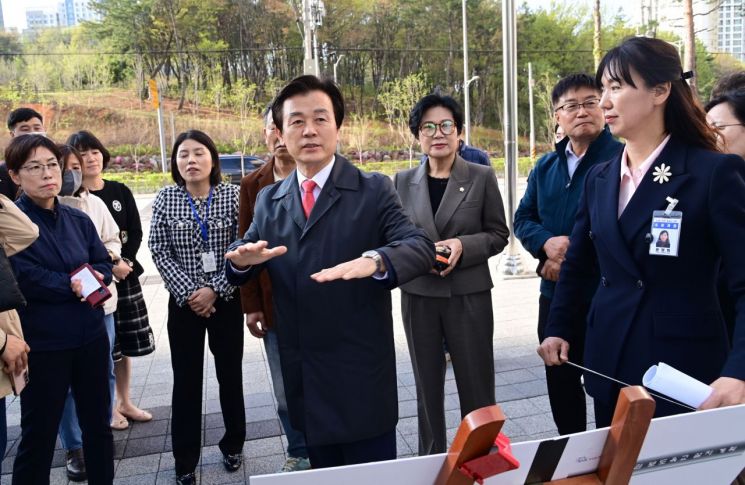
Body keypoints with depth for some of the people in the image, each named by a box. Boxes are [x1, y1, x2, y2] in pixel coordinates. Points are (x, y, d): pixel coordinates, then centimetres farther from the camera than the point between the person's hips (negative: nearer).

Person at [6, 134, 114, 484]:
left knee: (98, 424, 17)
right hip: (41, 344, -5)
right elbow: (26, 279, -19)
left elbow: (104, 266, 5)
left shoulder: (78, 219, 7)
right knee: (38, 434, 9)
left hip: (91, 337, 6)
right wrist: (72, 284, -11)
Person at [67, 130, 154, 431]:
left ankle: (125, 402, 27)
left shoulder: (120, 191, 7)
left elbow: (136, 232, 4)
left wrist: (125, 262, -11)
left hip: (126, 273, 5)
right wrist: (109, 266, -17)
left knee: (126, 343, 12)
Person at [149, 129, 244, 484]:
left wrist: (215, 289, -13)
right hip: (183, 302, 1)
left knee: (230, 374, 11)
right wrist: (188, 292, -12)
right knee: (186, 380, 7)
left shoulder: (232, 196, -3)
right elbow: (159, 252, -3)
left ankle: (233, 445, 31)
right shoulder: (165, 199, 0)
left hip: (226, 300, 0)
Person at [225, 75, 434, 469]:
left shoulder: (373, 191, -7)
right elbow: (238, 269, 6)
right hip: (303, 377, 5)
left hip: (361, 375, -4)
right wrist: (242, 259, -19)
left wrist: (374, 261, -41)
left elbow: (421, 246, -19)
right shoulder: (269, 200, 7)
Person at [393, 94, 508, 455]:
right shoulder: (403, 181, 4)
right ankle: (431, 459, 29)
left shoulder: (482, 177, -1)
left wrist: (463, 245, -17)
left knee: (477, 384, 4)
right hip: (418, 295, 2)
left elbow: (499, 235, 1)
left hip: (469, 295, -2)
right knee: (427, 385, 13)